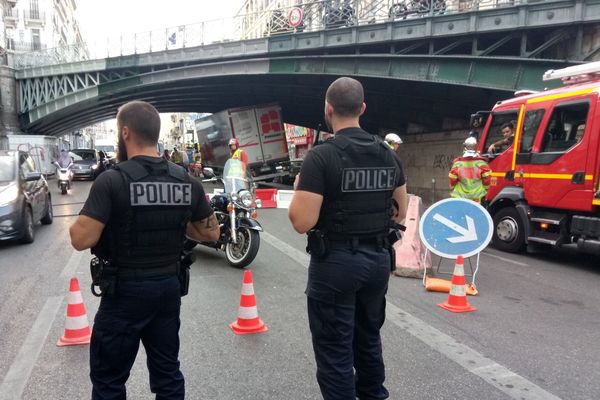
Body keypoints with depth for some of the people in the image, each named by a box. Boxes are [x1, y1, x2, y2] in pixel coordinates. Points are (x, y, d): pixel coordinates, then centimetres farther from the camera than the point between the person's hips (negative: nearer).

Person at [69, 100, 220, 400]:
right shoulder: (186, 182, -1)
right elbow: (211, 233, 5)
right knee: (167, 373, 18)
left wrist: (83, 218, 1)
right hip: (169, 288, 5)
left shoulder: (112, 181, -16)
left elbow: (81, 239, -20)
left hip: (125, 292, -4)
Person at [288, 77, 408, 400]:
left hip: (335, 263, -6)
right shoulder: (388, 154, 3)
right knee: (369, 339, 24)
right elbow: (400, 212, 12)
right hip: (378, 259, 6)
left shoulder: (321, 156, -16)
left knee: (335, 350, 8)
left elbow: (302, 222, -19)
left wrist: (298, 189, -1)